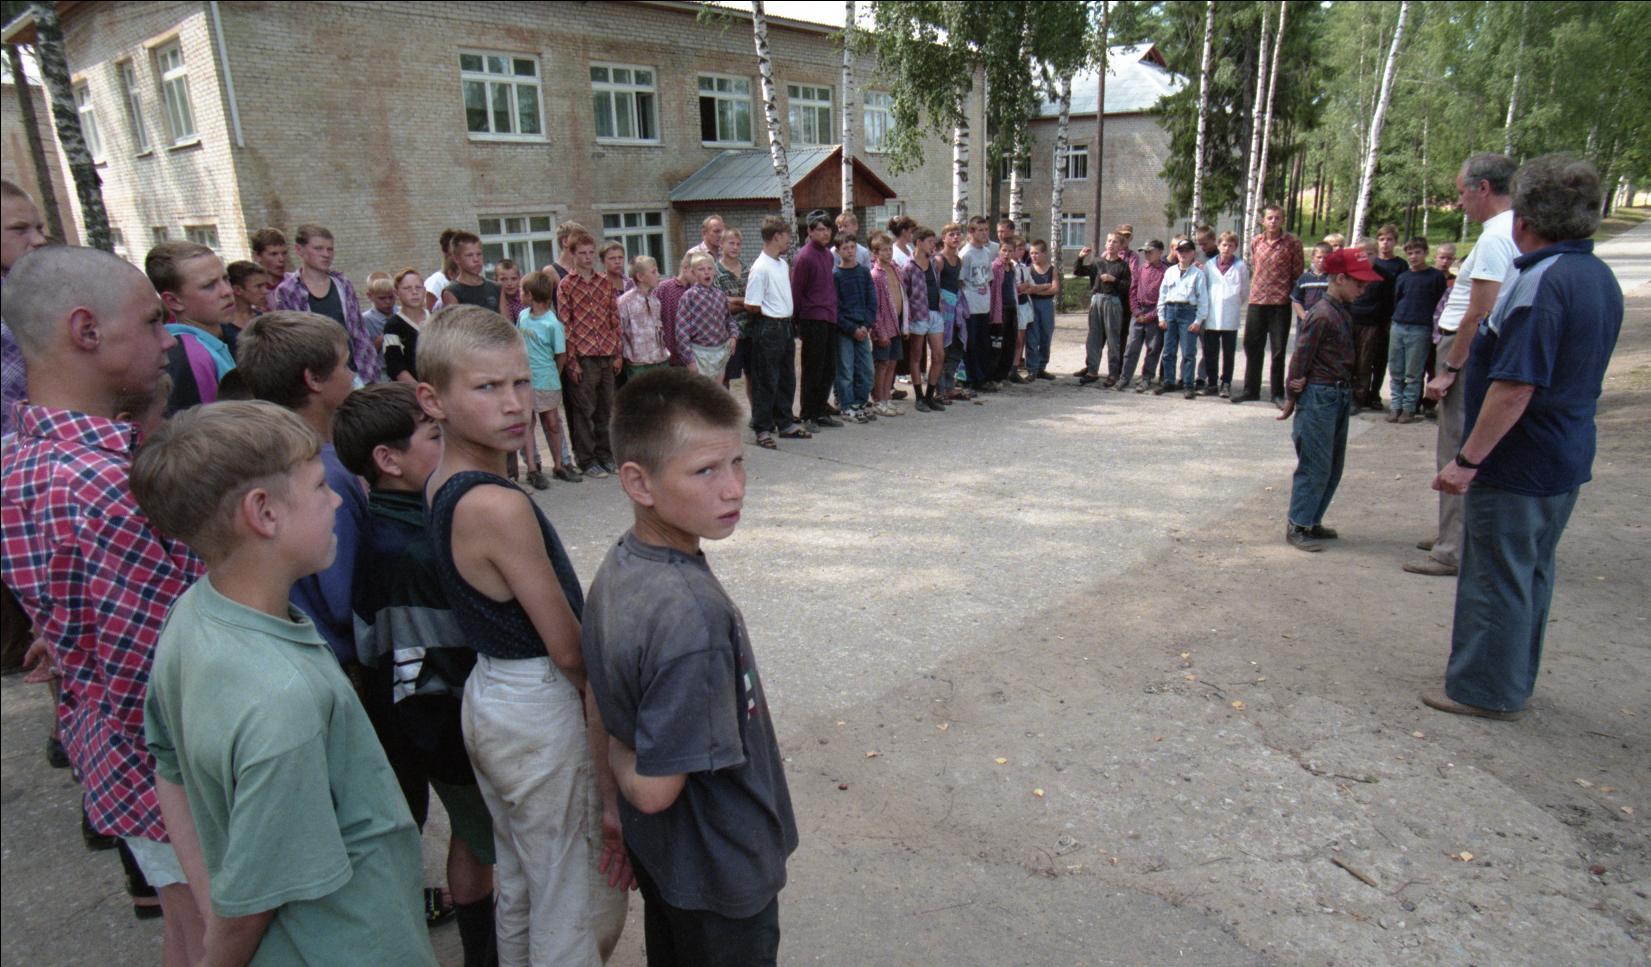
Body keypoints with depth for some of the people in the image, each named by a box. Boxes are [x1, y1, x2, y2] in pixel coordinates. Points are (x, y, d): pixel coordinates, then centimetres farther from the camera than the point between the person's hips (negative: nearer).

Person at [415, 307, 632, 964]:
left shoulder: (441, 486, 2)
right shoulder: (500, 507, -26)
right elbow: (571, 651, -21)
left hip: (487, 694, 9)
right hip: (545, 714, -9)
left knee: (518, 890, 26)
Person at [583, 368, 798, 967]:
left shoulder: (616, 567, -10)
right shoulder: (692, 615, -36)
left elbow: (601, 706, 3)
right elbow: (653, 787, -30)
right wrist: (622, 758, -11)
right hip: (722, 872, -7)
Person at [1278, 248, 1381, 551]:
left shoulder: (1344, 311, 10)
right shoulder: (1323, 315, -16)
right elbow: (1301, 357, -13)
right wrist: (1291, 399, -6)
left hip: (1340, 395, 9)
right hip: (1319, 396, -9)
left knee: (1334, 466, 13)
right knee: (1316, 466, -5)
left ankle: (1312, 521, 23)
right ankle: (1297, 526, 4)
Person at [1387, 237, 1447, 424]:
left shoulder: (1436, 276, 1)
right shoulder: (1402, 277, 12)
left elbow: (1441, 305, 0)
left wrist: (1434, 329, -3)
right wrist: (1397, 318, 10)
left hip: (1420, 330, -4)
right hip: (1398, 327, 4)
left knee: (1413, 373, -1)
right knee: (1396, 371, 5)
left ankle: (1409, 408, 5)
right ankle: (1396, 406, 11)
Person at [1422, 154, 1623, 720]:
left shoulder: (1539, 281, -23)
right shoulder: (1601, 278, 8)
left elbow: (1515, 387, -28)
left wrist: (1467, 459, -24)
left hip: (1516, 466, -9)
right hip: (1567, 462, 10)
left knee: (1496, 579, 2)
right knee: (1533, 573, 19)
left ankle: (1485, 691, 14)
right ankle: (1515, 682, 33)